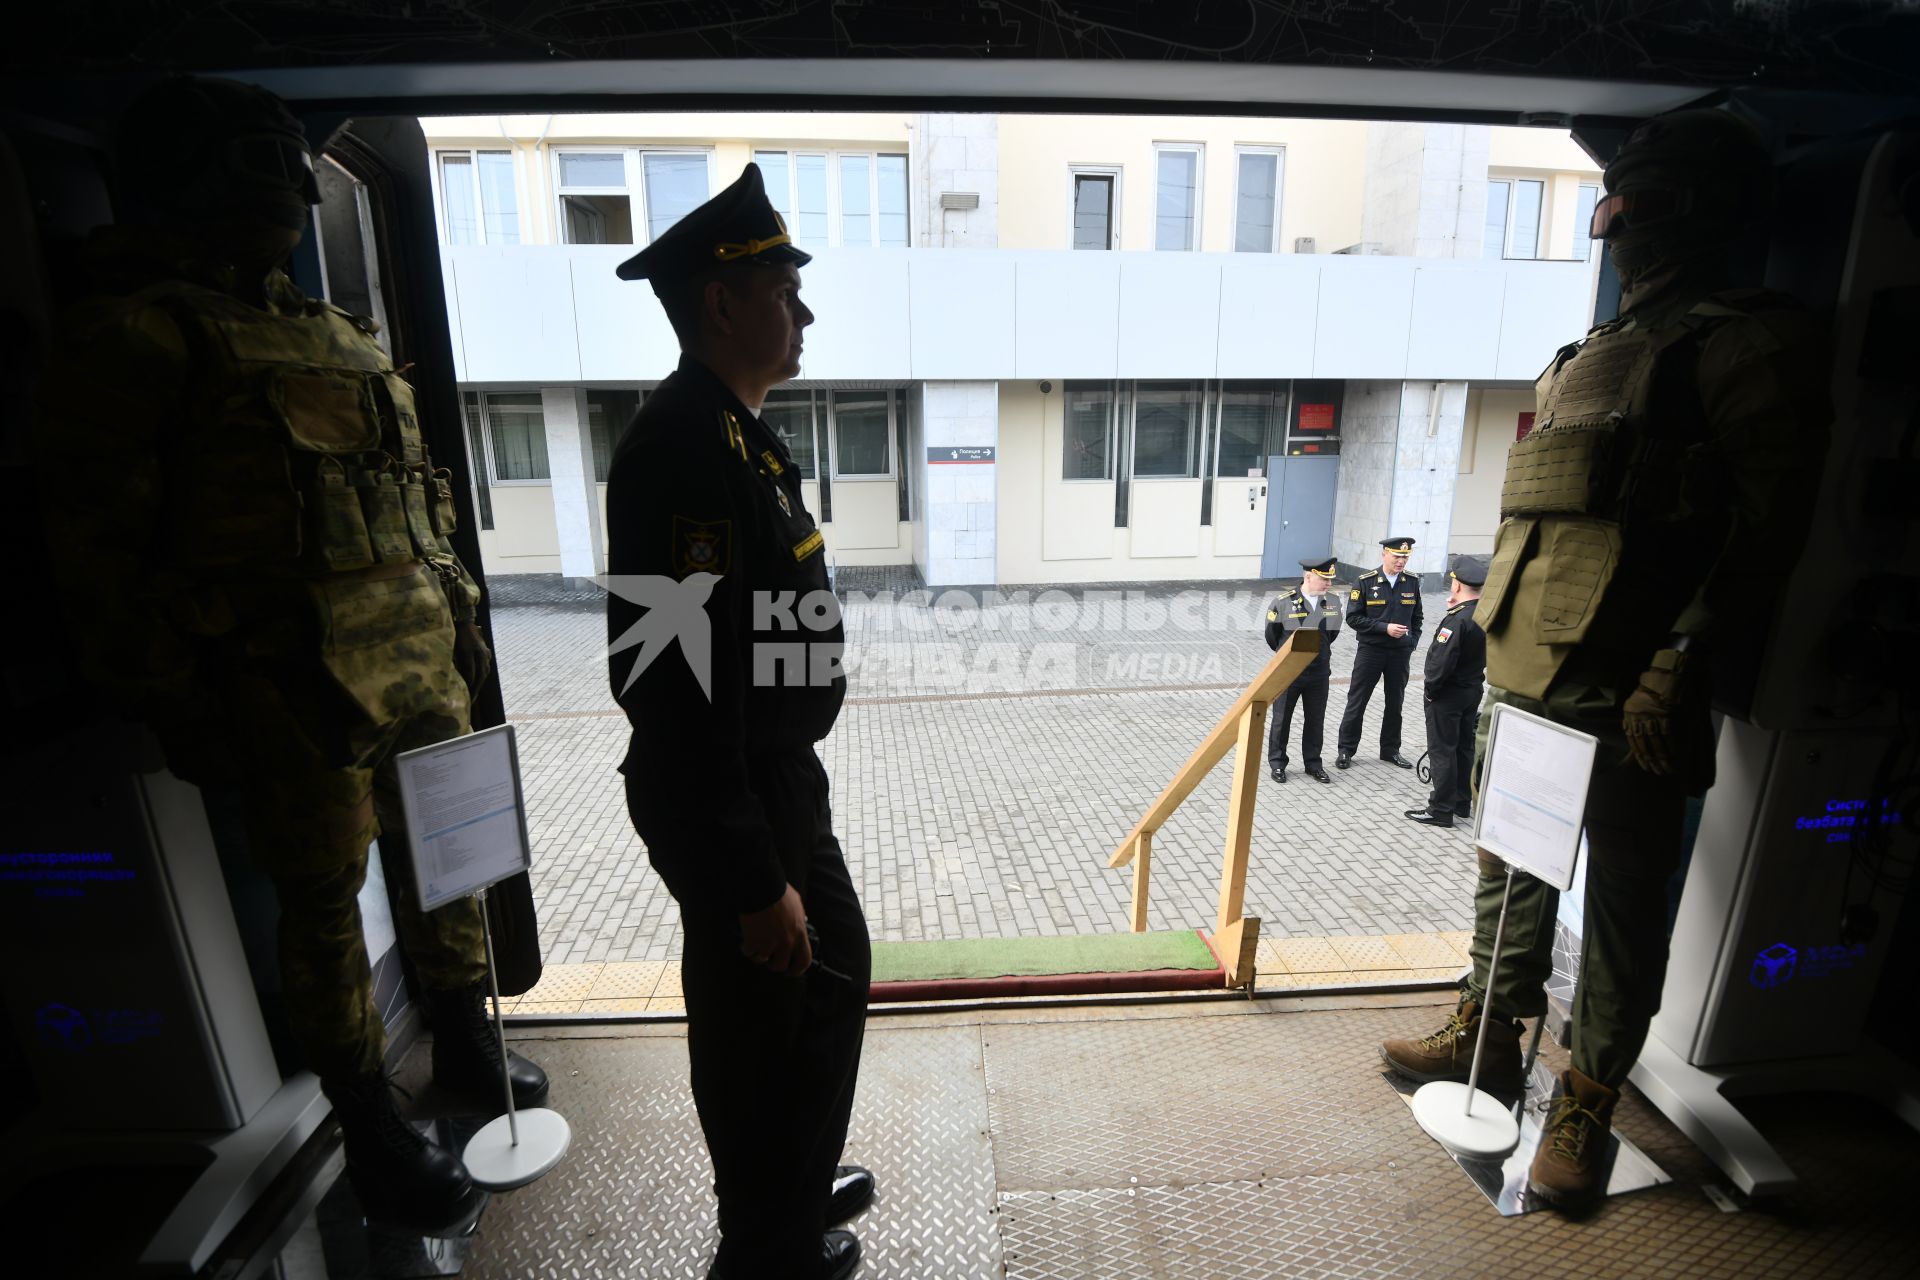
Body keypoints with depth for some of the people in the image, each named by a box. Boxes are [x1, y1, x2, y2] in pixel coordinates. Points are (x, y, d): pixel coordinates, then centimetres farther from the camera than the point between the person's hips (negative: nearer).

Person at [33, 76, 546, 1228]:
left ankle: (467, 1049, 39)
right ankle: (372, 1134, 27)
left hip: (421, 658, 7)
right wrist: (176, 706, -10)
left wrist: (460, 614, 16)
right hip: (295, 684, -6)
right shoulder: (141, 332, -4)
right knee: (326, 900, 6)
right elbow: (104, 546, -8)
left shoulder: (342, 334, 17)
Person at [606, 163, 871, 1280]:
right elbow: (678, 681, -28)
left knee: (836, 973, 25)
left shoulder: (741, 432, 11)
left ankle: (803, 1182, 51)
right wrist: (752, 880, -23)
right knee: (762, 1025, 11)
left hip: (783, 779, 10)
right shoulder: (683, 444, -22)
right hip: (731, 807, -10)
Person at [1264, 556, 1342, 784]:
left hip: (1319, 672, 4)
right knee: (1282, 719, 8)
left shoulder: (1333, 602, -2)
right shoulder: (1284, 602, -14)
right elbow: (1272, 634, 0)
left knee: (1316, 720, 12)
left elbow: (1332, 633, 15)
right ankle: (1277, 763, 21)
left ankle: (1313, 763, 26)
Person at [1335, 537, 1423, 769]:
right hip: (1370, 651, -3)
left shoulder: (1412, 581, 2)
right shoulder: (1366, 581, -9)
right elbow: (1353, 617, -10)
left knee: (1395, 704, 13)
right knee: (1357, 702, 4)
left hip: (1401, 654, 3)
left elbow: (1416, 617, 13)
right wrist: (1385, 628, -18)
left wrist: (1412, 643, 3)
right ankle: (1346, 750, 14)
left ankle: (1390, 750, 28)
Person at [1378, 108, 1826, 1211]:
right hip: (1526, 674, 8)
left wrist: (1681, 660, -20)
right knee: (1511, 866, 18)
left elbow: (1766, 520, -12)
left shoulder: (1751, 340, -3)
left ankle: (1589, 1105, 23)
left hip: (1628, 693, -8)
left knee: (1621, 904, 6)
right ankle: (1490, 1033, 36)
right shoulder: (1591, 356, 20)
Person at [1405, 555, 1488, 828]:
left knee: (1442, 750, 1)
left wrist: (1430, 688, -11)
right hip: (1473, 690, 8)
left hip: (1447, 693, -8)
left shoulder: (1457, 620, -25)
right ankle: (1462, 804, 30)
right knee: (1464, 747, 18)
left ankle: (1441, 810, 8)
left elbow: (1441, 661, -28)